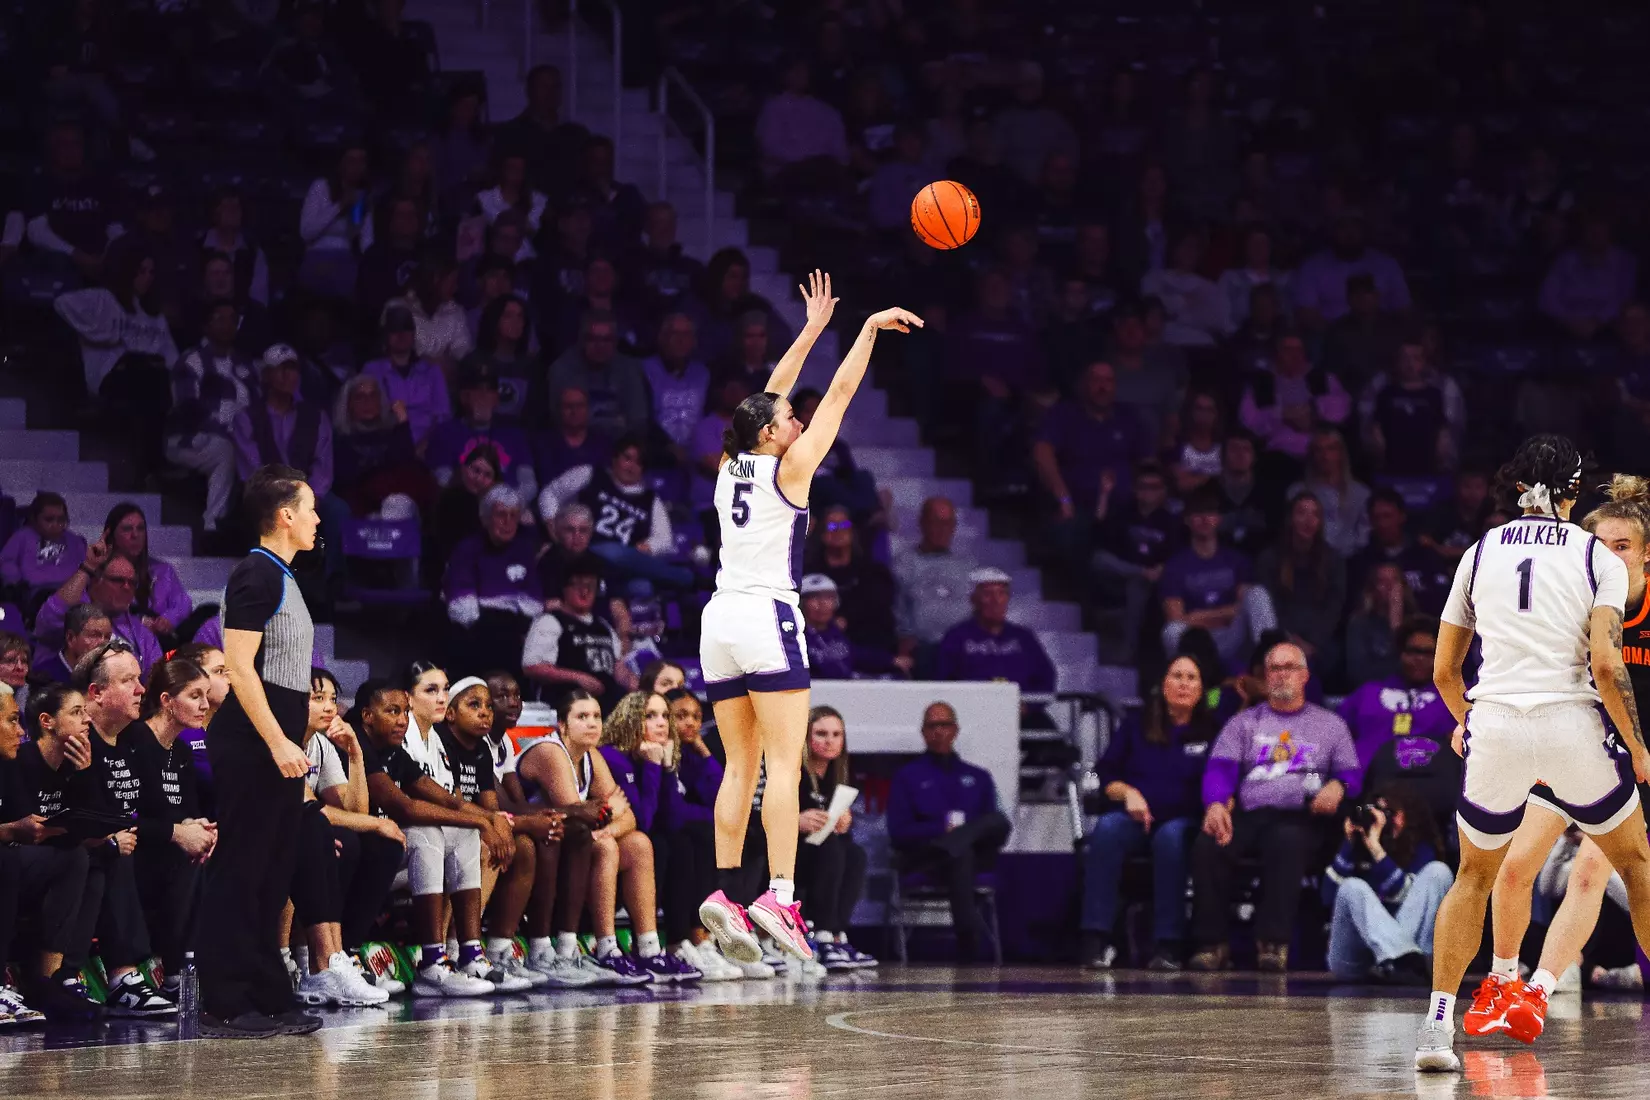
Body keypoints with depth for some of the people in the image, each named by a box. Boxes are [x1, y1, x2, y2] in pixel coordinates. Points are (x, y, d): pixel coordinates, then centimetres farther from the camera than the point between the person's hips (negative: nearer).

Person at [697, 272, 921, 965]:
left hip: (720, 619, 7)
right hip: (767, 619, -7)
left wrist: (813, 329, 31)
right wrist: (869, 330, 13)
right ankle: (780, 897, -22)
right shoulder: (788, 468, -3)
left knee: (741, 767, 7)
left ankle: (726, 893, -3)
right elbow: (839, 393, 3)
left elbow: (770, 398, 25)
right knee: (784, 764, -11)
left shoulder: (730, 466, 13)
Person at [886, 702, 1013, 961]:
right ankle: (968, 936, -60)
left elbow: (993, 826, 16)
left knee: (998, 821, -32)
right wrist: (943, 828, -12)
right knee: (960, 854, -42)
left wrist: (960, 831, -8)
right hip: (922, 859, -3)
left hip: (976, 855, 3)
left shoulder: (978, 777, 28)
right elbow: (898, 833, 3)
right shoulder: (907, 776, 17)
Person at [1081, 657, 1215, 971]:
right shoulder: (1136, 726, 20)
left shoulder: (1210, 733, 15)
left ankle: (1167, 945, -39)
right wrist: (1127, 792, -7)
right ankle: (1098, 939, -39)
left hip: (1183, 819, -1)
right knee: (1107, 828, -34)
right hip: (1135, 816, 1)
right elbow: (1106, 773, 14)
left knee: (1171, 836, -38)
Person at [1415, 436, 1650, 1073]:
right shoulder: (1598, 559, 4)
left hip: (1495, 727, 2)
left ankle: (1436, 1026, 5)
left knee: (1473, 877, 19)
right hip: (1572, 726, -2)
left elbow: (1444, 672, 13)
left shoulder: (1480, 553, 12)